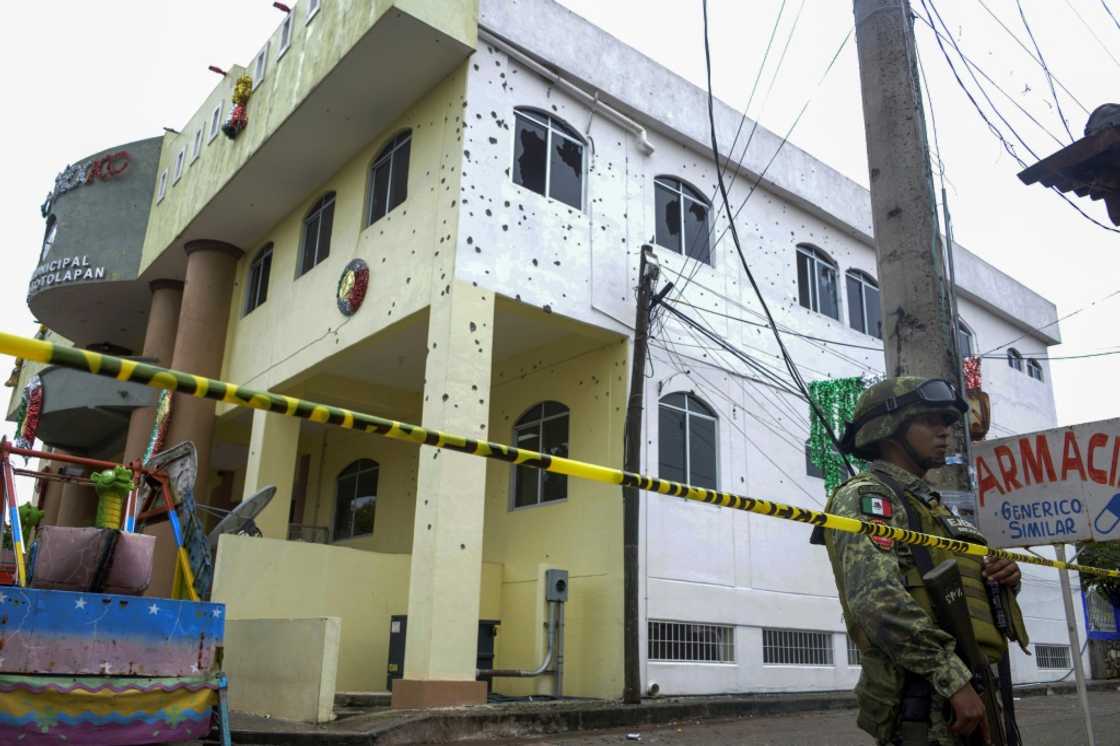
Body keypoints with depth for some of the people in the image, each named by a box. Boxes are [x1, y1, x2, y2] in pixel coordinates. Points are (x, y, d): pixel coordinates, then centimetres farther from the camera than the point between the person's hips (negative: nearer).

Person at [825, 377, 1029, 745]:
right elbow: (877, 599, -25)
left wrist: (1004, 578, 3)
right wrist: (955, 681, -26)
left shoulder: (929, 504, 20)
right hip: (928, 704, -9)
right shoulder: (866, 496, -10)